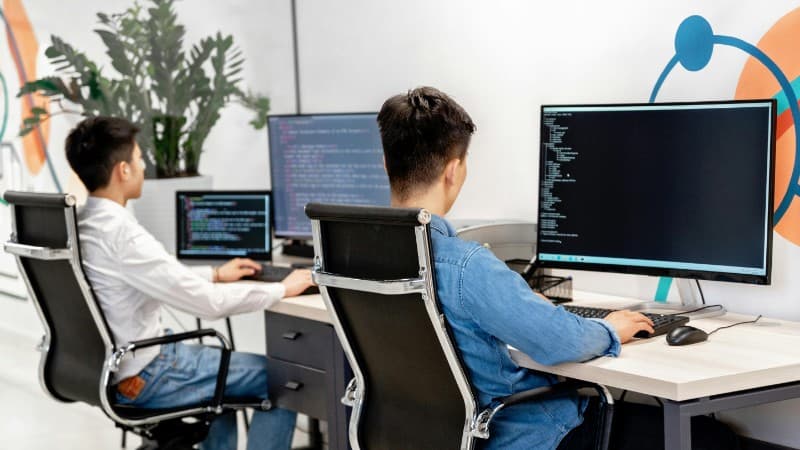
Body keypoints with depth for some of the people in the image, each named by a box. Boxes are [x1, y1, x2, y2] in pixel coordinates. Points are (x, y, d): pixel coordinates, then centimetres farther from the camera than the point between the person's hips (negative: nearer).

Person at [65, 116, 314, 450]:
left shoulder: (79, 224, 2)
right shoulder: (121, 234, -27)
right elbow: (209, 303, -25)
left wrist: (215, 274, 22)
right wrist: (282, 289, -12)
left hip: (105, 366, 9)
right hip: (143, 378, -9)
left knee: (223, 361, 32)